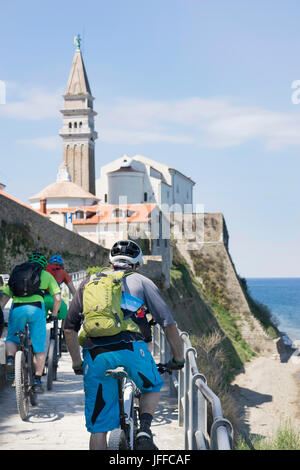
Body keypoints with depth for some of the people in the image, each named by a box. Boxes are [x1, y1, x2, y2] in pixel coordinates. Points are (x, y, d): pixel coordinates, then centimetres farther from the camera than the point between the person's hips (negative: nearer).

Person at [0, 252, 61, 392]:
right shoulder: (46, 275, 21)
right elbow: (57, 299, 13)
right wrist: (54, 315, 26)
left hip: (16, 308, 2)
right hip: (36, 308, -2)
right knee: (40, 346, 10)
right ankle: (37, 380, 9)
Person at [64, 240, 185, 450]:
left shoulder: (90, 282, 24)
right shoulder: (141, 281, 18)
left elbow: (69, 328, 23)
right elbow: (168, 323, 12)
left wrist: (77, 363, 33)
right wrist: (178, 358, 24)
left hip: (95, 354, 2)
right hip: (131, 348, -2)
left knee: (98, 426, 10)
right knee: (152, 387, 28)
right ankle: (144, 430, 3)